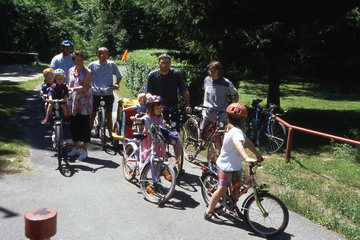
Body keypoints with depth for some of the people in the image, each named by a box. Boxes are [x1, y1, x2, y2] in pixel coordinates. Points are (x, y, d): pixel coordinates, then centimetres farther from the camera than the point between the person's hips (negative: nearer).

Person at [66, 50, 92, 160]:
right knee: (73, 125, 11)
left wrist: (73, 89, -17)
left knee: (84, 125, -1)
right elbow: (69, 85, 18)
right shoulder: (71, 71, 11)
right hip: (73, 102, 6)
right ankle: (76, 148, 27)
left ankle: (84, 150, 8)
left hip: (84, 102, -5)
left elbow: (85, 87, -16)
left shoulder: (87, 72, -6)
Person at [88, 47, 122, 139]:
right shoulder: (92, 65, 1)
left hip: (108, 94, 0)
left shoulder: (112, 64, 1)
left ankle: (110, 135, 18)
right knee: (92, 114, 7)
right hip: (95, 94, 0)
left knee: (109, 115, 7)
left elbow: (119, 76, 10)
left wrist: (116, 84, -5)